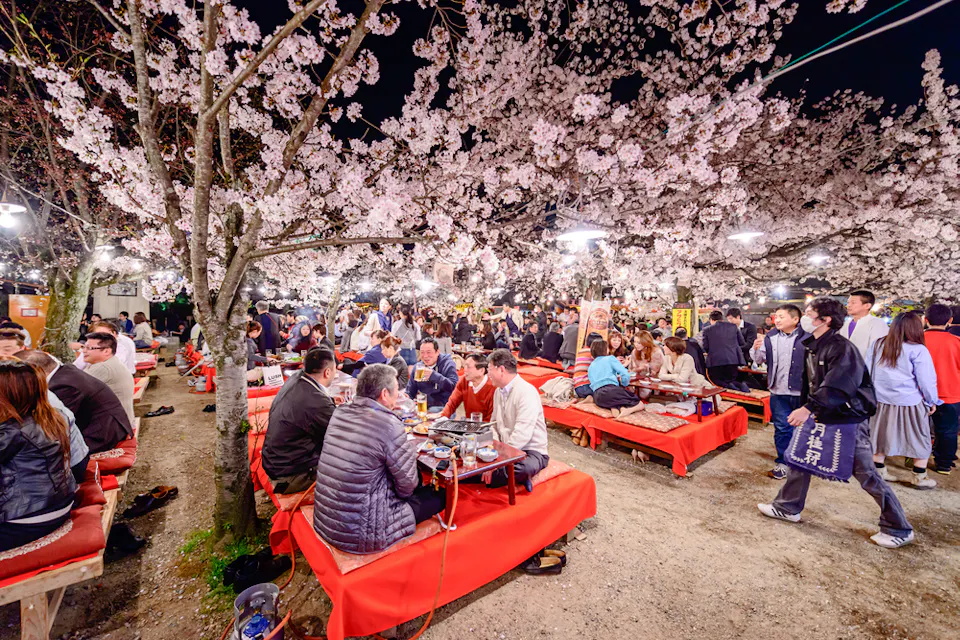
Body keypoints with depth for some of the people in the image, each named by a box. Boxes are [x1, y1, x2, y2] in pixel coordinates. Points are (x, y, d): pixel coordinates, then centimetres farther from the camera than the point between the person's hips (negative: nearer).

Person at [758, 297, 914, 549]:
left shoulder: (842, 348, -20)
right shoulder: (813, 347, 6)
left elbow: (837, 386, -31)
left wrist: (809, 408, -36)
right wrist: (811, 409, 11)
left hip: (849, 419, -8)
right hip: (824, 417, 8)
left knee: (866, 474, 4)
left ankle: (899, 529, 26)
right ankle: (788, 508, 23)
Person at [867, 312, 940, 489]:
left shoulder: (878, 344, -2)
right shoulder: (918, 350, -14)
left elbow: (868, 371, 6)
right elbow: (927, 380, -9)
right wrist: (932, 401, 7)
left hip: (880, 400, 4)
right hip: (909, 403, -3)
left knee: (882, 435, 15)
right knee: (921, 440, 14)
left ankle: (879, 471, 24)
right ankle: (919, 478, 22)